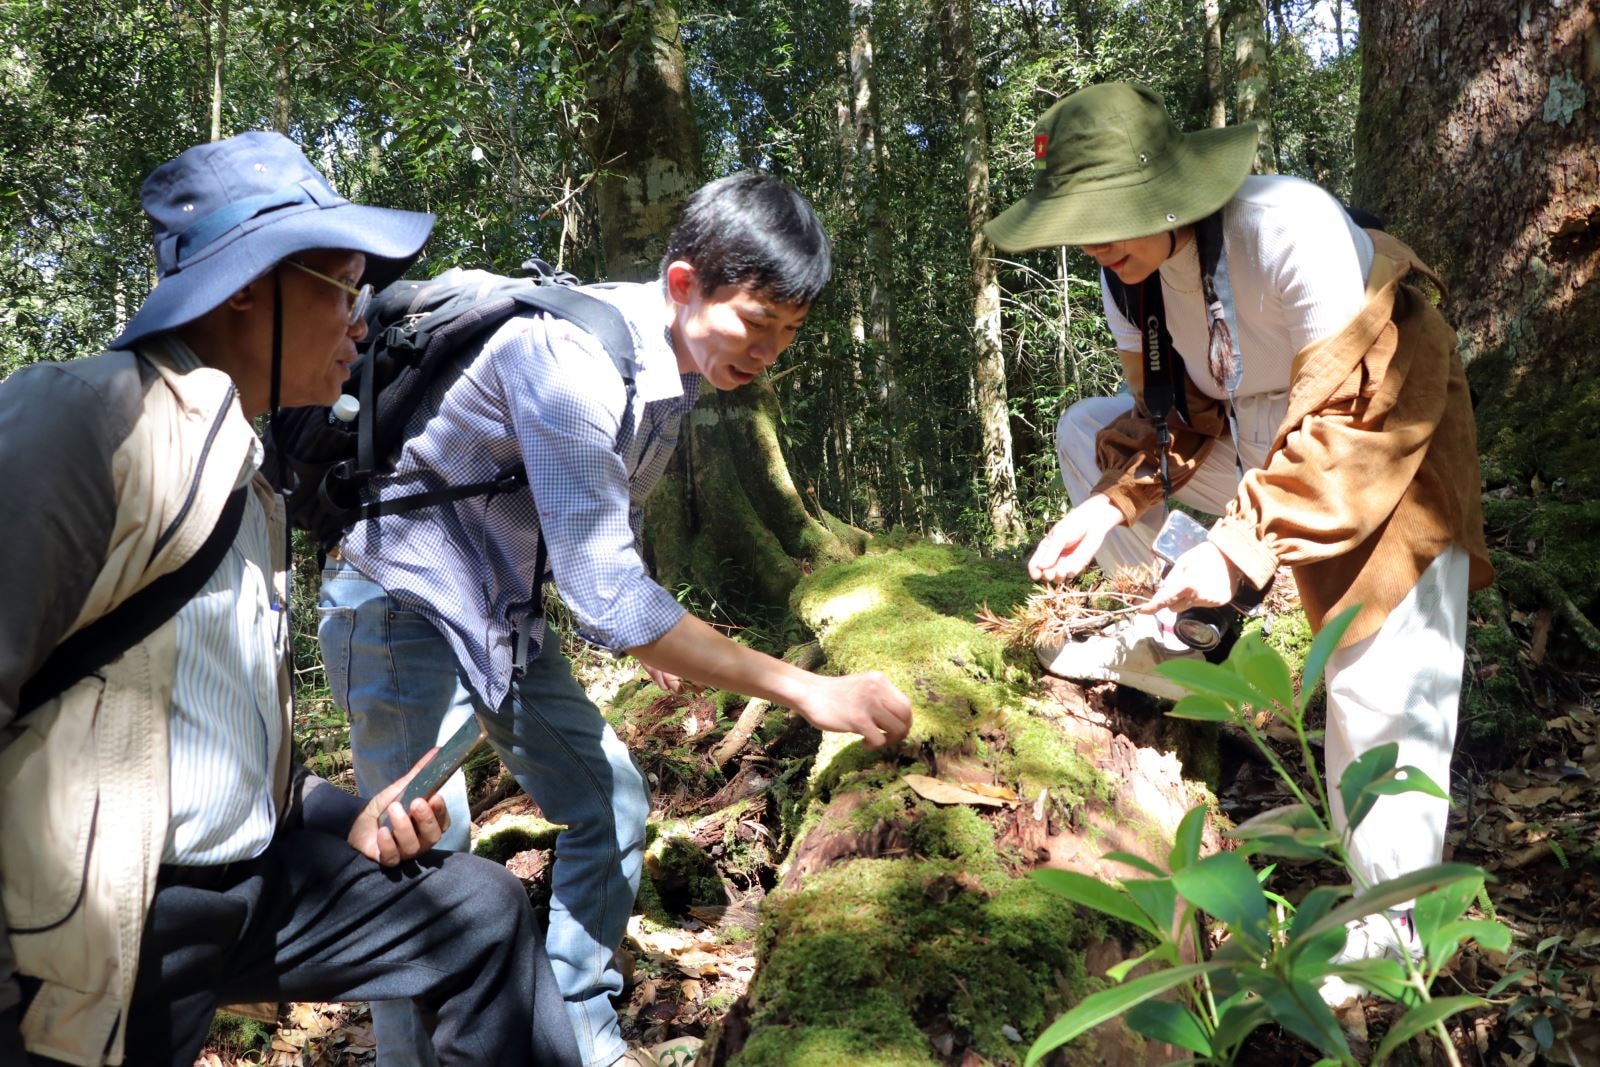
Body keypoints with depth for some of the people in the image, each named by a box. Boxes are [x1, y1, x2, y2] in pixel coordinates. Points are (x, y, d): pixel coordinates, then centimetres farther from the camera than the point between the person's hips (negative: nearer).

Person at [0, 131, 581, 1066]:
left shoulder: (248, 475, 13)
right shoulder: (84, 420, -16)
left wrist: (348, 815, 7)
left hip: (258, 877, 9)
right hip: (99, 922, -8)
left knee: (486, 910, 10)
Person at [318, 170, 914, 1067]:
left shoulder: (673, 369, -2)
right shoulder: (569, 353, -30)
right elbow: (606, 598, -34)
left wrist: (653, 637, 24)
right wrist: (809, 692, -33)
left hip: (509, 612, 9)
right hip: (408, 601, -8)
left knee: (611, 802, 9)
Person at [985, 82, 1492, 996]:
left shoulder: (1291, 227, -31)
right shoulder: (1128, 267, -8)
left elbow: (1346, 417, -32)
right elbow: (1174, 412, 0)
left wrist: (1247, 546, -39)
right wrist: (1111, 505, -18)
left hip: (1384, 446, -7)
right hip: (1254, 435, 8)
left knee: (1380, 695, -17)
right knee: (1086, 431, 4)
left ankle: (1391, 934, 0)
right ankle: (1159, 646, 12)